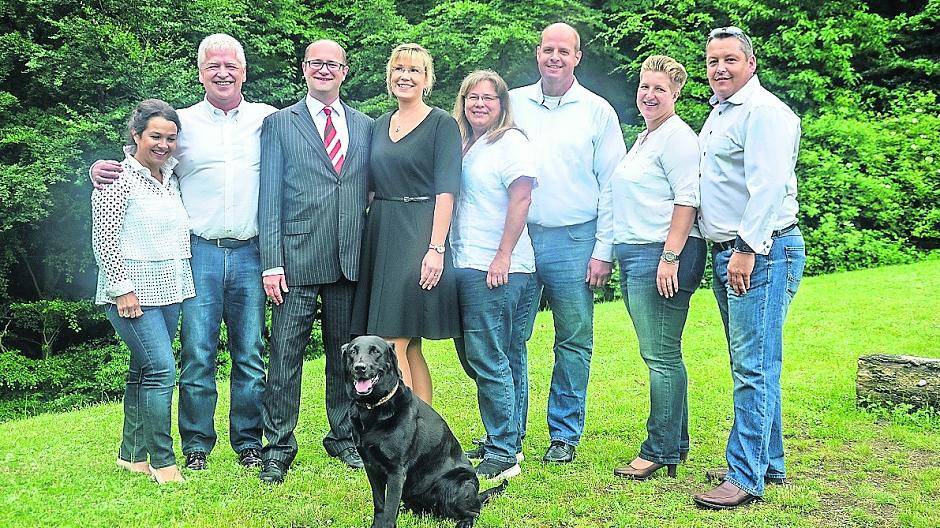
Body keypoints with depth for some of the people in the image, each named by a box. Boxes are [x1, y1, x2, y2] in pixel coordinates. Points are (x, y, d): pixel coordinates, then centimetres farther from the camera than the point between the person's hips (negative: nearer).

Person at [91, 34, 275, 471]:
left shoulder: (267, 119, 8)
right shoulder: (182, 122, 7)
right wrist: (103, 170, -9)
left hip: (250, 254, 1)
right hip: (200, 253, -1)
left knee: (250, 354, 7)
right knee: (197, 354, 0)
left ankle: (248, 441, 19)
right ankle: (196, 444, 13)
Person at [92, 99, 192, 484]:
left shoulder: (171, 178, 13)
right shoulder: (119, 178, -9)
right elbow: (103, 240, -13)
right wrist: (123, 289, -16)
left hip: (168, 290, 7)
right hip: (131, 291, -7)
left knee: (143, 371, 12)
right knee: (162, 369, -13)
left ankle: (131, 453, 22)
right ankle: (162, 461, -5)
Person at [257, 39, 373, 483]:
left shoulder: (366, 127, 13)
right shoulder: (279, 124, 4)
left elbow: (373, 191, 14)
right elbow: (270, 198, 0)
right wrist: (272, 263, -8)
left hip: (351, 260, 3)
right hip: (297, 259, -3)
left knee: (345, 353, 11)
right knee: (286, 354, -1)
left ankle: (344, 437, 25)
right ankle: (278, 448, 9)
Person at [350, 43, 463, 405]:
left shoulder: (442, 124, -3)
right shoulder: (380, 126, 16)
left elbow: (446, 190, -10)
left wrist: (436, 248, -19)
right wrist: (368, 236, 8)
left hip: (419, 237, -6)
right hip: (381, 236, 6)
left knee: (392, 344, -11)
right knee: (407, 347, 7)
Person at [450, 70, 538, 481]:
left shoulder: (510, 142, -6)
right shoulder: (464, 146, 18)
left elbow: (520, 200, -14)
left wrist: (503, 257, -19)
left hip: (497, 270, -8)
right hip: (469, 268, 8)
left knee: (488, 358, -8)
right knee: (507, 359, 14)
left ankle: (503, 453, -2)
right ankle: (509, 441, 22)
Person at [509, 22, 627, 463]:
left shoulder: (598, 111, 3)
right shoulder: (513, 104, 8)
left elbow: (613, 186, 3)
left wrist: (604, 252, -4)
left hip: (573, 242, -2)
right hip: (517, 238, 2)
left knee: (574, 342, 4)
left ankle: (565, 434, 17)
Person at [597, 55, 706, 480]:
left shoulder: (677, 137, -7)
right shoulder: (643, 139, 23)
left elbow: (686, 200, -16)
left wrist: (670, 257, -22)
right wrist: (608, 251, 22)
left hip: (662, 256, -10)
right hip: (635, 255, 10)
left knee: (661, 357, -6)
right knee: (661, 357, 13)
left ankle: (661, 451, 1)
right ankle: (675, 444, 21)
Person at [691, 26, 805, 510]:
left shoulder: (764, 111, -10)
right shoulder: (718, 114, 20)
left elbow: (768, 185, -21)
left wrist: (747, 248, -24)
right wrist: (726, 251, 19)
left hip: (761, 252, -10)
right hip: (726, 253, 10)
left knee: (754, 367, -8)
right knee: (750, 366, 14)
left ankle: (745, 477, -5)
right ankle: (769, 463, 24)